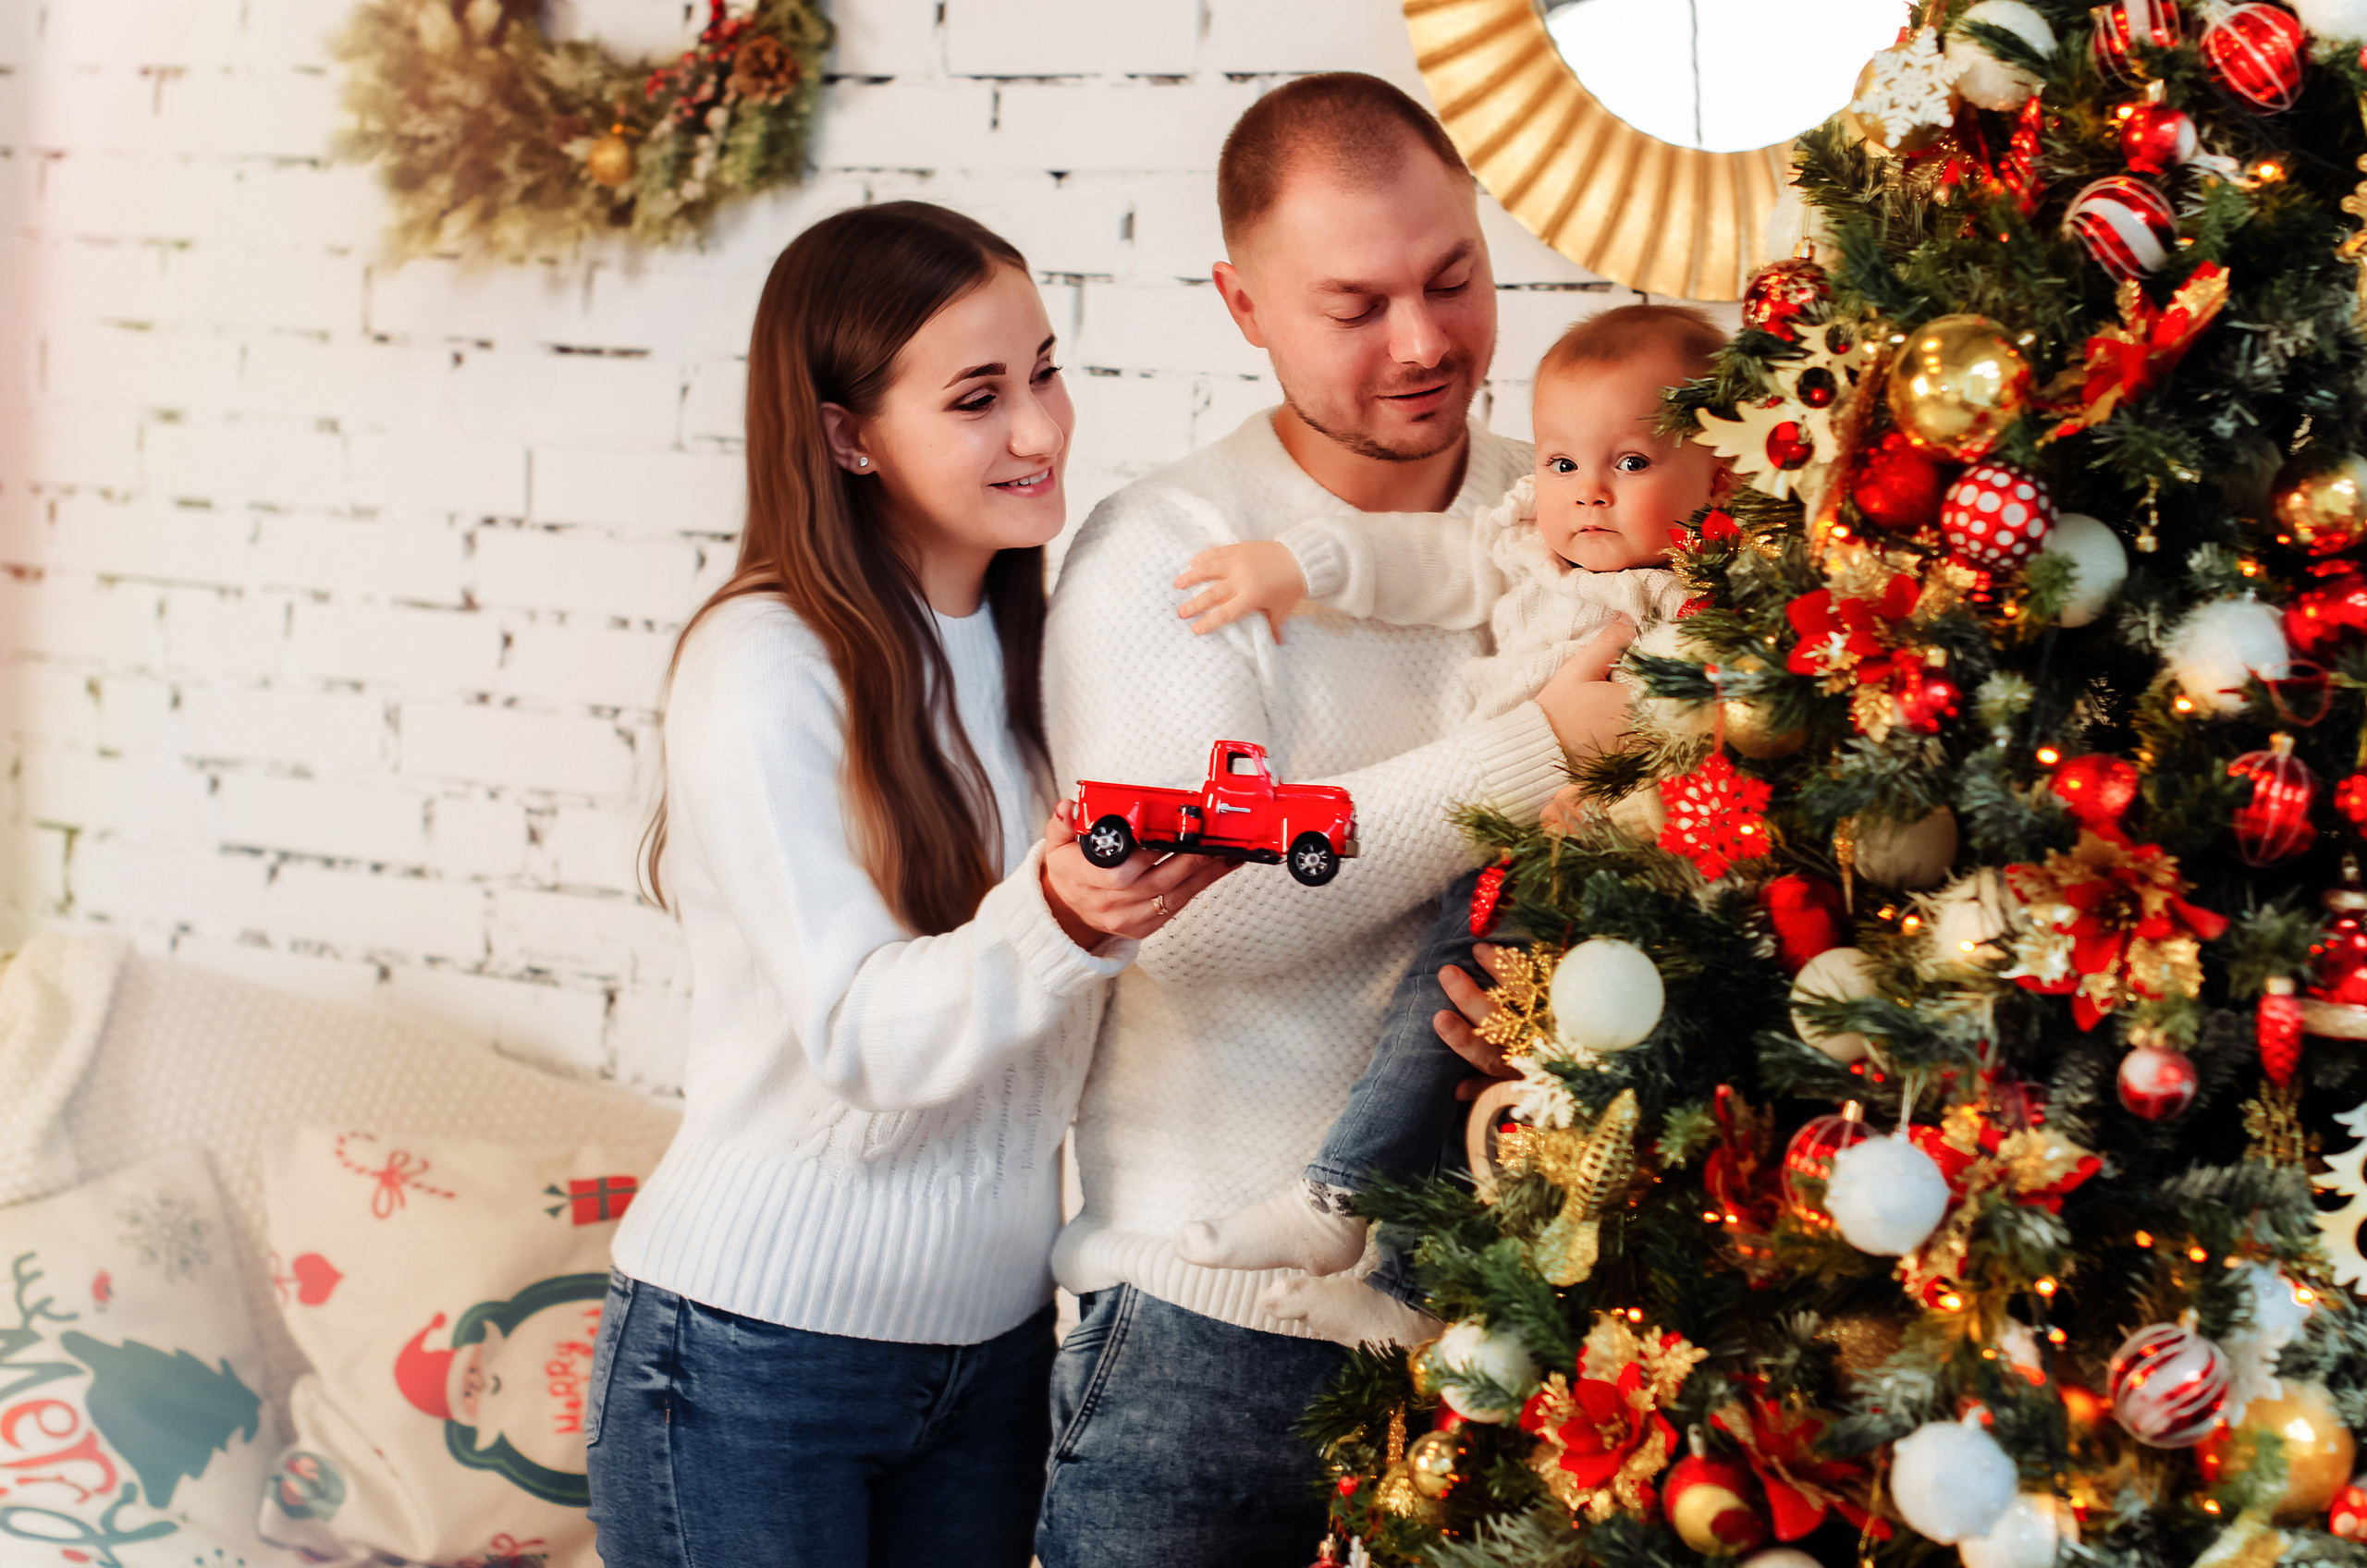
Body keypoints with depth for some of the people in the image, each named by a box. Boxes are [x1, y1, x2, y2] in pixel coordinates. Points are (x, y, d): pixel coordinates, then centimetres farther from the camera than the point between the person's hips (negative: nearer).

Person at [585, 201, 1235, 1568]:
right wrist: (1058, 922, -39)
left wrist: (1164, 882, -8)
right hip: (759, 1356, -6)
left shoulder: (1040, 641, 8)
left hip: (993, 1342, 6)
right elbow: (863, 1036, -21)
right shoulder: (763, 663, -14)